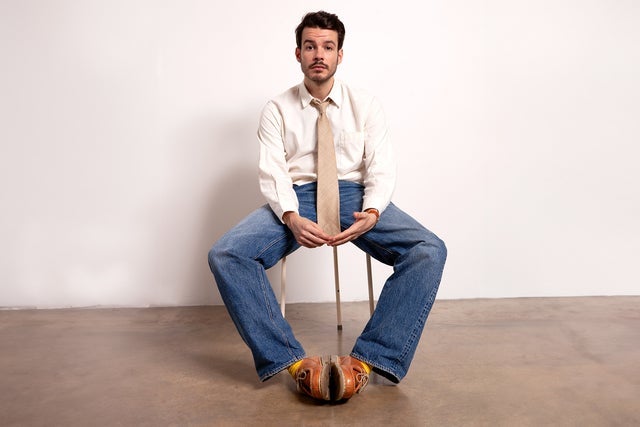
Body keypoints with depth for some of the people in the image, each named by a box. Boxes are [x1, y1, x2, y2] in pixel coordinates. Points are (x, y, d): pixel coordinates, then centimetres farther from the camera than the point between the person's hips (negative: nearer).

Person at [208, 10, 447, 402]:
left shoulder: (365, 105, 9)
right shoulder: (278, 109, 8)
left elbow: (381, 169, 0)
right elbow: (273, 173, -3)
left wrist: (372, 213, -23)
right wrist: (292, 218, -25)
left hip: (353, 195, 1)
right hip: (297, 198, 0)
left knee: (430, 250, -26)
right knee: (225, 255, -27)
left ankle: (369, 359, -24)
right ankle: (292, 360, -22)